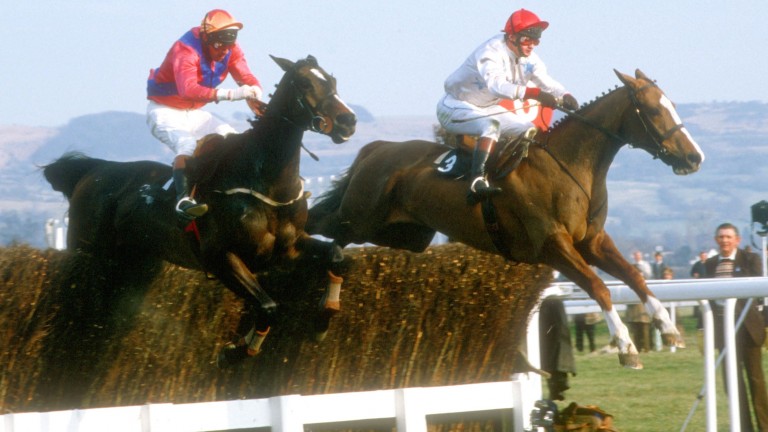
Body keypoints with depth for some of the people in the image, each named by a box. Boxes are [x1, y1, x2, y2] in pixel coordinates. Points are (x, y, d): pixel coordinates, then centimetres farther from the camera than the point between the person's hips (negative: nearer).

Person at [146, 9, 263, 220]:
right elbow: (188, 89, -45)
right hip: (165, 111, -8)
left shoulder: (230, 50, -7)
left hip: (193, 113, 8)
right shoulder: (186, 50, -30)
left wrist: (254, 92, -39)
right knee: (187, 144, -32)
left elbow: (247, 77, -12)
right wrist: (231, 94, -54)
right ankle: (183, 198, -42)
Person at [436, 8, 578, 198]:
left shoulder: (527, 58, -3)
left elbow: (546, 81, -6)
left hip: (486, 109, 9)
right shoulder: (491, 53, -30)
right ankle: (478, 179, -47)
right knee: (492, 125, -36)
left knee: (529, 131, 3)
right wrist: (533, 93, -58)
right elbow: (496, 85, -47)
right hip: (455, 108, -9)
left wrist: (565, 96, -29)